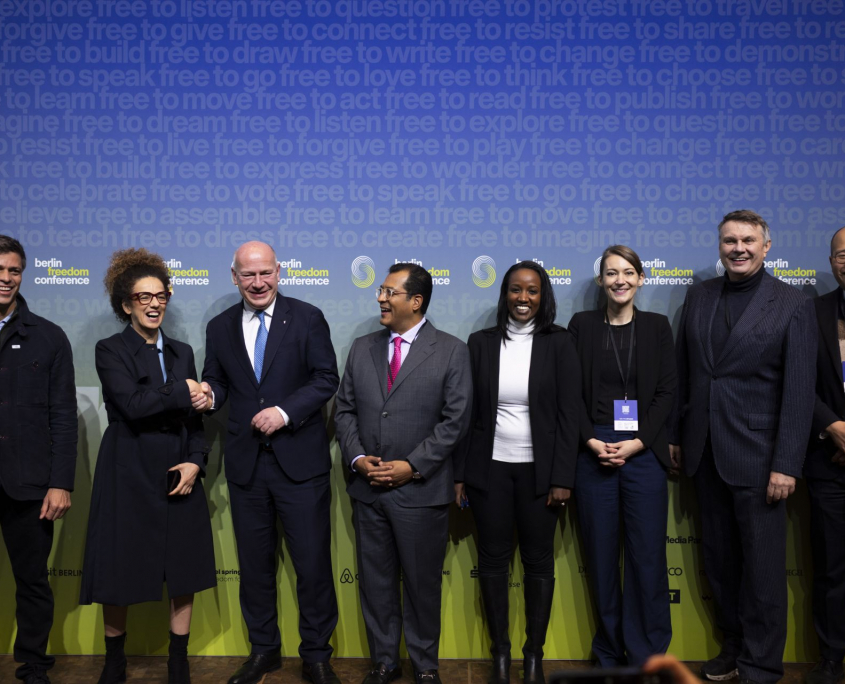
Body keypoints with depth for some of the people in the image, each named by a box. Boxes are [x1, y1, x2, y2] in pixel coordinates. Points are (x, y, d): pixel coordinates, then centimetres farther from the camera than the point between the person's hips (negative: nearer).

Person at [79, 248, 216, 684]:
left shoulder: (182, 352, 11)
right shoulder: (110, 350, -3)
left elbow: (195, 416, 7)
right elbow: (132, 404, -20)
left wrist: (195, 461, -7)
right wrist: (182, 393, -11)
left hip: (178, 474, 4)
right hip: (128, 476, -3)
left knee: (184, 573, 7)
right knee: (119, 572, 7)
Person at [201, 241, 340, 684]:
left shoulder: (307, 319, -2)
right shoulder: (220, 328, 8)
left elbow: (326, 379, -6)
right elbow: (217, 383, 12)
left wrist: (285, 411, -18)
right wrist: (208, 393, -11)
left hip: (300, 460, -3)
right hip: (245, 461, 4)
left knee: (313, 563, 2)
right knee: (254, 563, 14)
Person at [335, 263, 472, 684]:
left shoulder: (451, 352, -4)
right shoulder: (362, 348, 9)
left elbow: (454, 420, -8)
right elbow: (344, 410, 9)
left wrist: (412, 466, -14)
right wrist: (357, 458, -6)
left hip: (421, 489, -4)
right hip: (367, 489, 4)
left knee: (422, 582, 8)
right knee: (375, 580, 13)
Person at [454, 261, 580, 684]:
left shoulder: (558, 343, -3)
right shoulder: (481, 343, 2)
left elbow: (568, 415, -4)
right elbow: (468, 413, 4)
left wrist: (562, 478, -8)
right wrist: (460, 474, 2)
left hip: (538, 470, -1)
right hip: (489, 468, 1)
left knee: (538, 562, 8)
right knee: (493, 560, 8)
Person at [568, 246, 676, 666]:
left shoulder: (657, 326, 6)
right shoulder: (582, 325, 5)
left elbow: (666, 392, 2)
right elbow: (572, 393, 2)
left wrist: (636, 443, -9)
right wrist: (592, 442, -10)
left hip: (643, 453, 0)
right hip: (593, 453, 0)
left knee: (647, 556, 0)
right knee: (600, 554, 6)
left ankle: (647, 656, 15)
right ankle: (609, 653, 21)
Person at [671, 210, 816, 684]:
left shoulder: (794, 305, -6)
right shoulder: (699, 297, 8)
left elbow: (800, 391, -10)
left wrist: (786, 465, -14)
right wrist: (674, 435, 10)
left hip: (757, 456, -4)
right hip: (706, 453, 5)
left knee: (763, 565, 3)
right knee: (720, 559, 15)